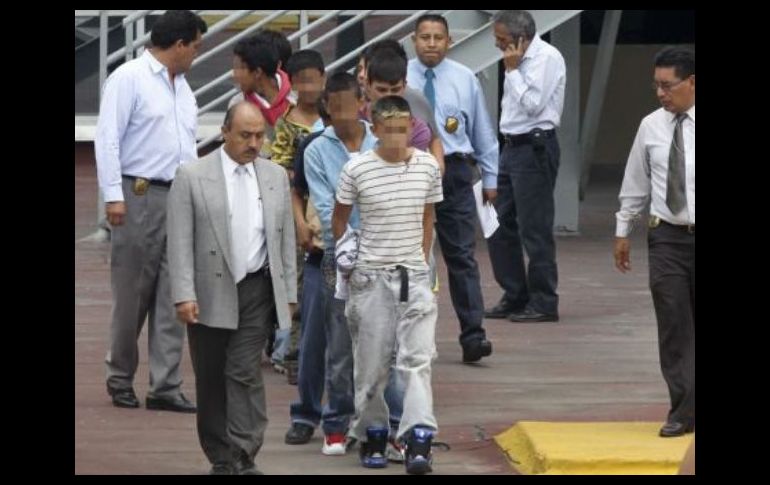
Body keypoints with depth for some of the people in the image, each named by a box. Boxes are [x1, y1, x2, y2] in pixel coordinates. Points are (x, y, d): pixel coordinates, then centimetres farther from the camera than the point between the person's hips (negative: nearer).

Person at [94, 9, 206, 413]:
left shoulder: (182, 87, 20)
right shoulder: (129, 79, -4)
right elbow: (108, 139, -10)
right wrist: (113, 195, -16)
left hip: (181, 198, 7)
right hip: (140, 197, -7)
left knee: (173, 296, 1)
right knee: (132, 295, 0)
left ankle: (165, 387, 1)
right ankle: (120, 379, 13)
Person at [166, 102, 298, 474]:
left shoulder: (276, 177, 9)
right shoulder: (192, 178, -3)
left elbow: (286, 240, 13)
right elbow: (180, 243, -6)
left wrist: (289, 293, 9)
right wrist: (184, 295, -14)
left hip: (256, 291, 1)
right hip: (210, 295, -1)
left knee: (245, 373, -8)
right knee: (210, 380, 5)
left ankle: (243, 457, -8)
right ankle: (220, 458, 16)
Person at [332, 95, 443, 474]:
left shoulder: (428, 167, 1)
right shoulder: (357, 170, -6)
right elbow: (339, 218, 7)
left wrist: (422, 261, 13)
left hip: (414, 275, 1)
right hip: (371, 275, -1)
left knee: (417, 358, -9)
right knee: (371, 362, 4)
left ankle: (418, 442, -15)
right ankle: (372, 437, 19)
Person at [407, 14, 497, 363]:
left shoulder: (464, 79, 5)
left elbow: (483, 132, 11)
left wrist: (490, 177, 12)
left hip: (454, 172, 0)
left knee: (461, 255, -5)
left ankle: (473, 335, -10)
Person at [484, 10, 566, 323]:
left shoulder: (546, 58, -12)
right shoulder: (520, 60, 14)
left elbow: (532, 104, -20)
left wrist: (512, 70, -13)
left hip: (535, 148, -9)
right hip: (512, 146, 9)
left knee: (535, 229, -6)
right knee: (500, 224, 11)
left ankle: (543, 303, 1)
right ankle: (514, 297, 20)